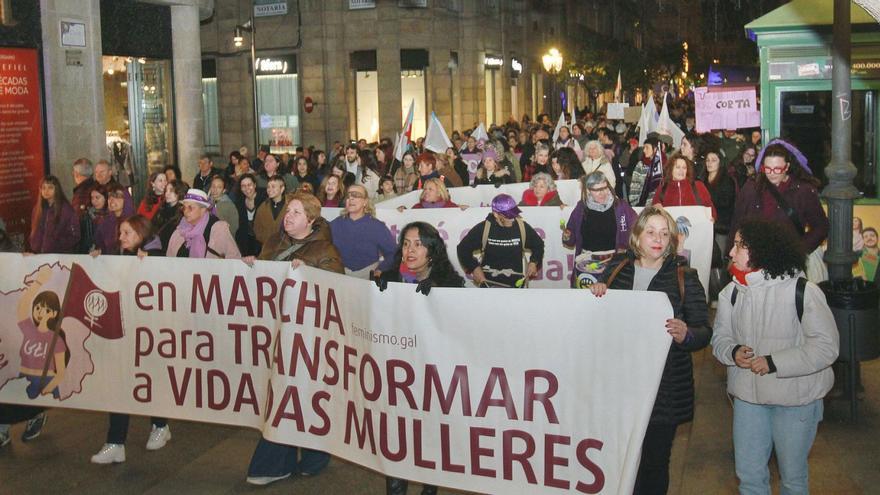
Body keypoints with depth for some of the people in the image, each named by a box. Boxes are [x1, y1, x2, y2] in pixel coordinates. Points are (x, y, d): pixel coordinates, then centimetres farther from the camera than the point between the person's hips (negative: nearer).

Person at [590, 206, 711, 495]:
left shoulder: (684, 278, 0)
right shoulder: (617, 269, 7)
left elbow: (704, 332, -4)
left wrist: (685, 335, -25)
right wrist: (596, 293, -5)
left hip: (663, 390, -2)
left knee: (654, 463, 6)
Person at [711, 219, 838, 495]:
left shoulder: (802, 291, -15)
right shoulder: (732, 293, 0)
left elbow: (827, 346, -17)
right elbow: (721, 336, 7)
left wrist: (774, 363, -22)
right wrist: (732, 352, -17)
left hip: (795, 399, -4)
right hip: (747, 396, 4)